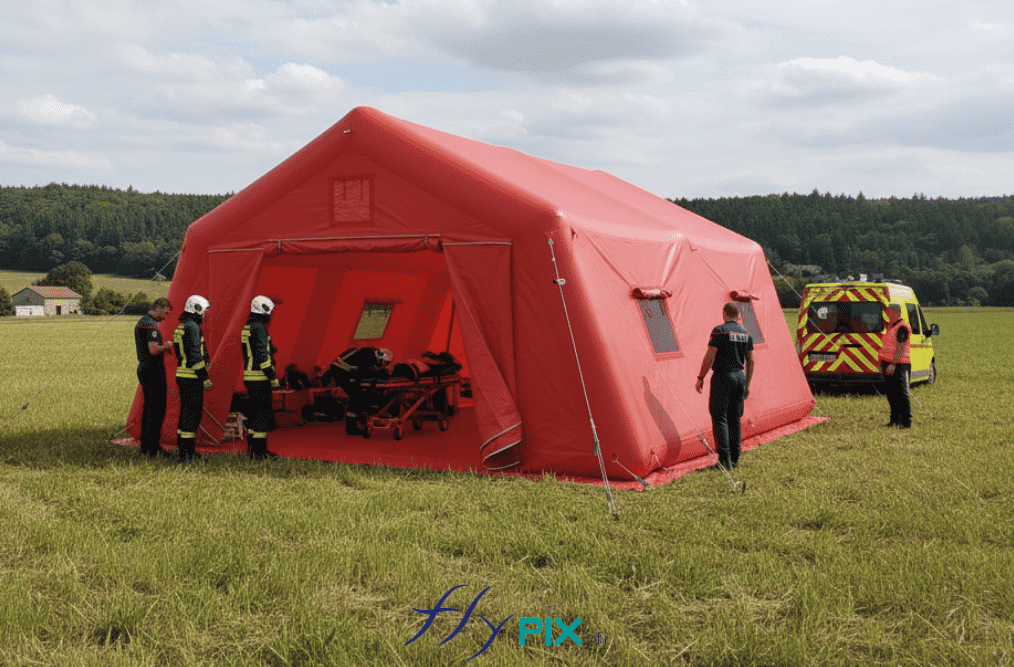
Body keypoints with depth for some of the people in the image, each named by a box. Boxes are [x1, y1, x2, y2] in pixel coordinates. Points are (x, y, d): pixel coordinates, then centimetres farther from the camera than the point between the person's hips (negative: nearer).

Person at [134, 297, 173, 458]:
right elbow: (153, 350, -25)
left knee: (148, 408, 15)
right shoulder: (151, 325, -18)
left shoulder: (140, 322, 15)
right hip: (153, 371, -10)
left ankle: (145, 447, 19)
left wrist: (162, 346, 15)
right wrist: (167, 346, -8)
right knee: (157, 410, -5)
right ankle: (153, 448, -3)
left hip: (143, 368, 10)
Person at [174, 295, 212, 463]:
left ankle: (183, 448, 21)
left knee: (186, 411, 15)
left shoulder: (181, 327, 16)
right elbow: (195, 356, -21)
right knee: (192, 413, -6)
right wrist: (206, 378, -17)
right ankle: (188, 452, -4)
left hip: (182, 375, 10)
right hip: (192, 377, -10)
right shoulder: (192, 327, -16)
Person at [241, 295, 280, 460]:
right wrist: (273, 377, -18)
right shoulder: (259, 328, -15)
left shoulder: (247, 327, 16)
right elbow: (262, 355, -20)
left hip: (249, 376, 10)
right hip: (260, 378, -10)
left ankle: (252, 449, 19)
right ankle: (260, 451, -7)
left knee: (254, 412, 14)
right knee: (264, 413, -7)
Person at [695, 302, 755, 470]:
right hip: (739, 377, 6)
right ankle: (735, 458, 14)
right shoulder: (746, 333, 10)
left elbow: (709, 357, -13)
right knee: (734, 418, 12)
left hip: (722, 377, -6)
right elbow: (750, 361, 14)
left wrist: (700, 378, -5)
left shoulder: (720, 330, -9)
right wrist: (747, 384, 21)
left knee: (719, 417, -4)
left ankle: (725, 458, -11)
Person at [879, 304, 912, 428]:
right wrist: (882, 363, 21)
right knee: (891, 393, 12)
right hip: (888, 364, 10)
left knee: (902, 394, -8)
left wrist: (893, 364, -25)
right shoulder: (890, 326, 18)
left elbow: (900, 348, -20)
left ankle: (907, 422, -5)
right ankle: (895, 420, 20)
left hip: (899, 365, -10)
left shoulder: (902, 327, -12)